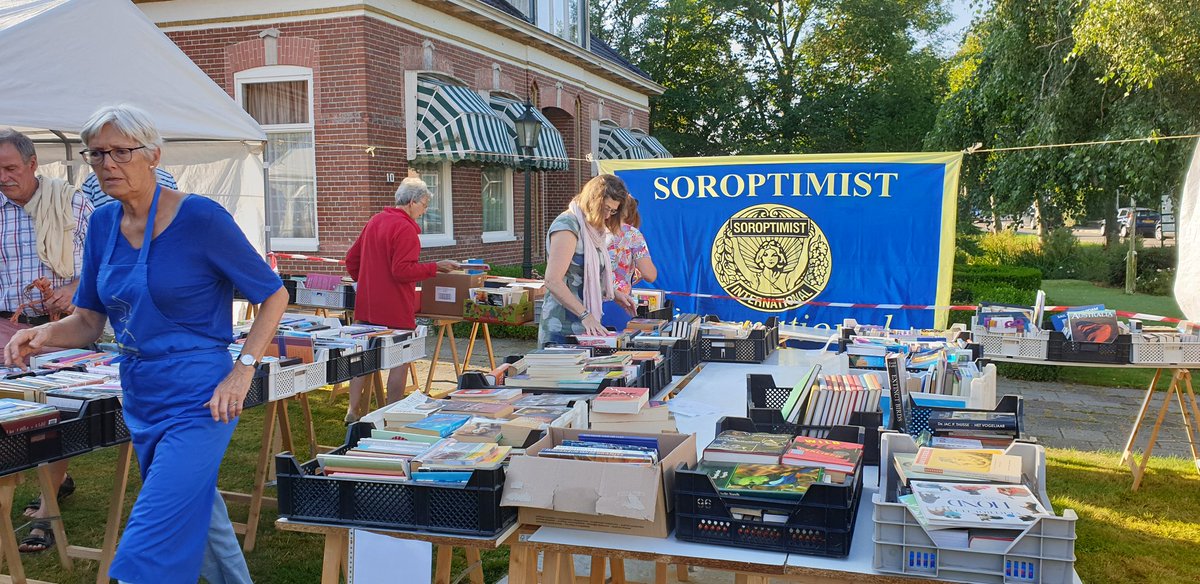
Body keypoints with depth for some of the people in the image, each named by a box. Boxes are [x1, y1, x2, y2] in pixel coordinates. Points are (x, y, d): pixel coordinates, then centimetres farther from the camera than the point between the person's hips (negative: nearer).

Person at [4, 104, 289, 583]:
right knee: (201, 523, 22)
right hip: (140, 399, 7)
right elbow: (90, 321, 11)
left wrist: (242, 370, -17)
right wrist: (45, 334, -11)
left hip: (196, 404, -7)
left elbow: (274, 295, -8)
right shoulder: (103, 223, 6)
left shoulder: (199, 217, -14)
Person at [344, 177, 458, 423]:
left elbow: (351, 259, 17)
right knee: (400, 360, 3)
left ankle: (353, 411, 19)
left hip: (367, 307, 8)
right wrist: (435, 267, -15)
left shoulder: (374, 221, 12)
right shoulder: (405, 228, -16)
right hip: (395, 309, -8)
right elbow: (402, 271, -22)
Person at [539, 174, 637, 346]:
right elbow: (553, 282, -21)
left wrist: (613, 294, 11)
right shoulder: (567, 226, -14)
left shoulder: (592, 228, 15)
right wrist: (585, 315, -26)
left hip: (585, 326, 9)